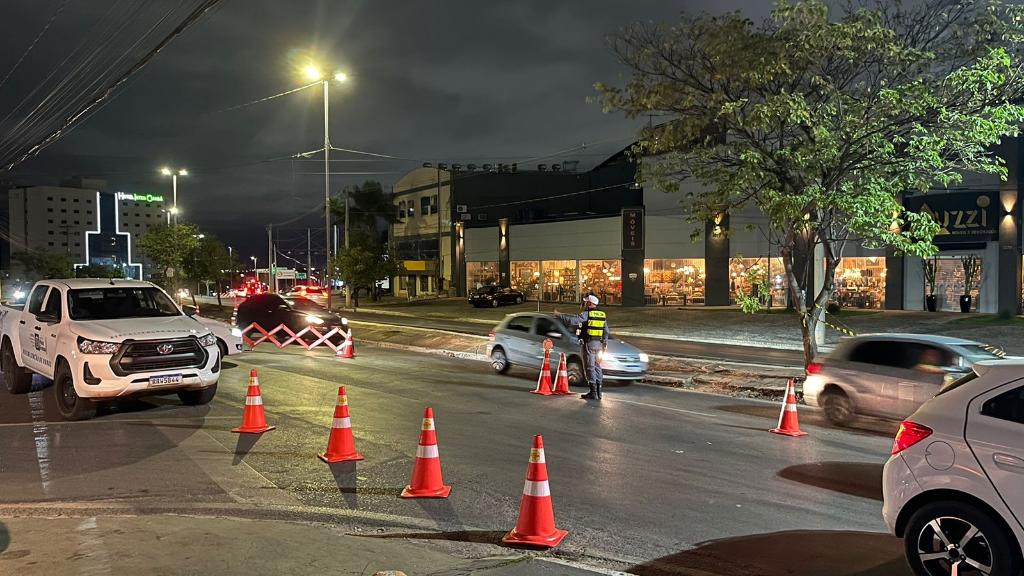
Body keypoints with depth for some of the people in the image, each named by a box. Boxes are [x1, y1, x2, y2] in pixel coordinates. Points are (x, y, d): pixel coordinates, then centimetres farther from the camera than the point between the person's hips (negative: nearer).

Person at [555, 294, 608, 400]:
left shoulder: (586, 314, -11)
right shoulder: (602, 315, 11)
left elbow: (573, 320, -21)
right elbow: (606, 331, 16)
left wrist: (559, 315, -14)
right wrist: (605, 343, 24)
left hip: (588, 344, -7)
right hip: (598, 344, 7)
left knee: (590, 367, -4)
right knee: (597, 366, 14)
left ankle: (593, 392, -6)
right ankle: (598, 391, 17)